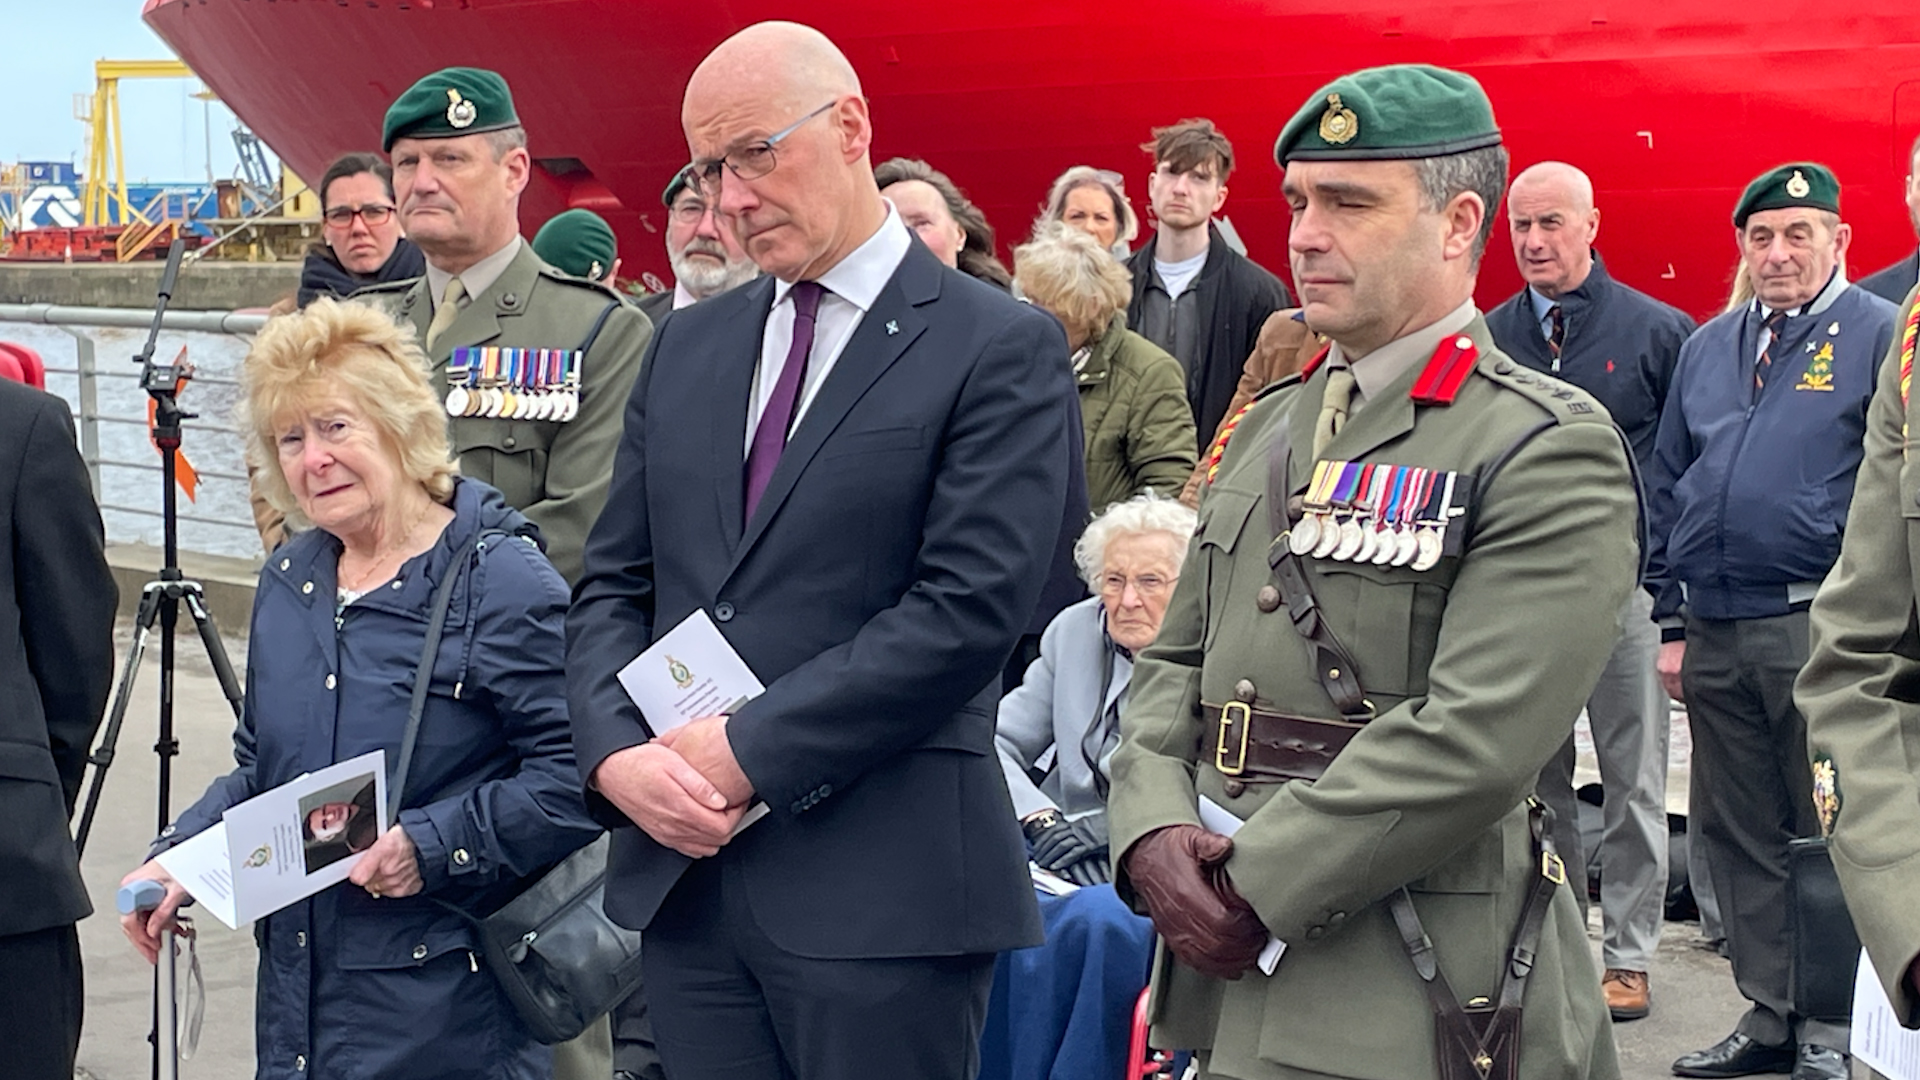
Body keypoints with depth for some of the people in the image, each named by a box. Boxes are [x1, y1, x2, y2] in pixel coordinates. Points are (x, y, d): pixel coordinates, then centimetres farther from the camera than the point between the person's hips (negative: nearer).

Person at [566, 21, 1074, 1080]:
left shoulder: (1002, 349, -5)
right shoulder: (687, 345, 14)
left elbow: (968, 606, -14)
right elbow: (613, 585, 13)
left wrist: (748, 749, -14)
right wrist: (618, 754, -6)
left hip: (881, 886, -5)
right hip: (683, 870, 5)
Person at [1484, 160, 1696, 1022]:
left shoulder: (1659, 330, -1)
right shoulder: (1488, 338, 6)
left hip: (1625, 589, -3)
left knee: (1633, 787, 4)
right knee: (1536, 783, 10)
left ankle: (1629, 956, 12)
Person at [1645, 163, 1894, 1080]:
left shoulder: (1879, 336, -2)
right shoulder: (1707, 347, 15)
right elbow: (1666, 486, 17)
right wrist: (1673, 622, 13)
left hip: (1817, 630, -6)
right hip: (1715, 635, 6)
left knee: (1828, 834, 1)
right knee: (1737, 835, 11)